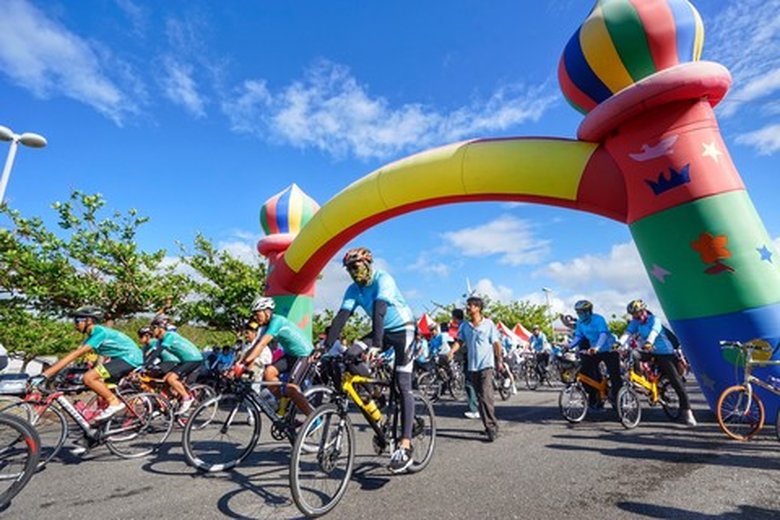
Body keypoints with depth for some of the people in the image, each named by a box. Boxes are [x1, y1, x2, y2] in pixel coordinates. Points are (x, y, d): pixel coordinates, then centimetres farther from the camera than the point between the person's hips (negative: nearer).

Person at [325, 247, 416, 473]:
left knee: (402, 386, -13)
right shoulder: (353, 289, -5)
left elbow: (379, 310, -37)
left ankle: (405, 445, -10)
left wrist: (376, 344, -48)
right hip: (383, 331, 7)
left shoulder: (383, 280, -23)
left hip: (402, 329, -7)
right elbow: (341, 317, -14)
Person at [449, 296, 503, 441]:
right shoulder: (464, 325, 6)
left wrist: (500, 361, 0)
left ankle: (491, 427, -4)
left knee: (486, 396, -15)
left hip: (486, 365, -5)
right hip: (472, 366, 5)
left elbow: (496, 343, 0)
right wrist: (452, 351, -14)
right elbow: (460, 341, 3)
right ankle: (490, 426, 25)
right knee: (480, 398, 11)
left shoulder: (488, 324, -4)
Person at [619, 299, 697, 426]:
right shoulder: (635, 322, 0)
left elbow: (653, 332, -33)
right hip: (648, 352, 5)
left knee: (676, 381, -7)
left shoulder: (654, 319, -14)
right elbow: (627, 333, -14)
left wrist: (649, 342, -54)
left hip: (664, 353, -4)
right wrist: (619, 343, -33)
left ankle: (687, 412, 3)